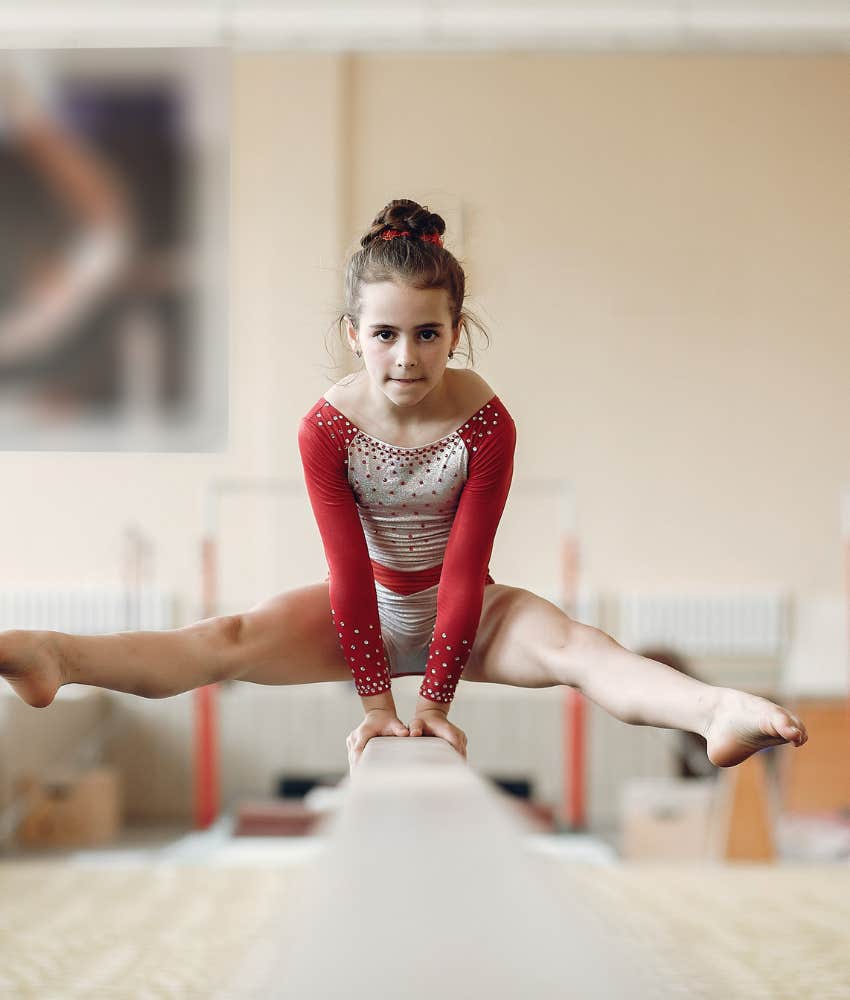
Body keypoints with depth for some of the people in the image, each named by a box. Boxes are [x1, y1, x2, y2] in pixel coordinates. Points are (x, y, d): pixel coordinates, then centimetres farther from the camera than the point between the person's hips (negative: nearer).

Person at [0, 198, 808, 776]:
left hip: (461, 609, -1)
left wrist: (436, 699, -20)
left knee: (571, 644, -30)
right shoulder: (326, 425, -17)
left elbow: (464, 567, -19)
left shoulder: (485, 422, -20)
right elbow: (349, 569, -17)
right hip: (367, 607, 1)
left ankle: (719, 711, -54)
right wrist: (375, 701, -19)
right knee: (233, 640, -23)